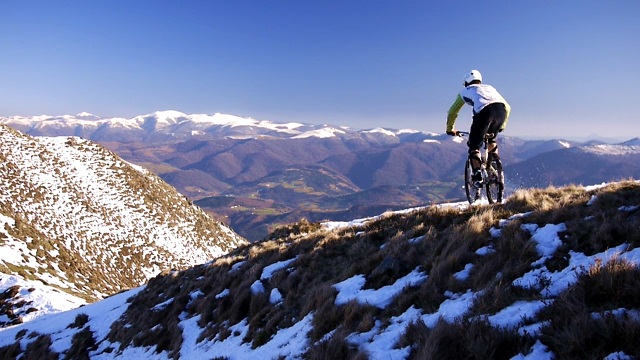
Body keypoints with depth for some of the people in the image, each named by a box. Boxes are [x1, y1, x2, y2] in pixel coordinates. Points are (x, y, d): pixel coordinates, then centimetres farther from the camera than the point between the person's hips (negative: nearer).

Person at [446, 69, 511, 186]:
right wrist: (501, 126, 49)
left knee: (474, 146, 9)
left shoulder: (465, 91, 30)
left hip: (484, 111, -4)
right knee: (491, 139, 31)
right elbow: (507, 107, 39)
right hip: (501, 109, 4)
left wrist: (450, 129, 47)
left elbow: (452, 112, 32)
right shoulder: (490, 87, 39)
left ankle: (478, 176, -5)